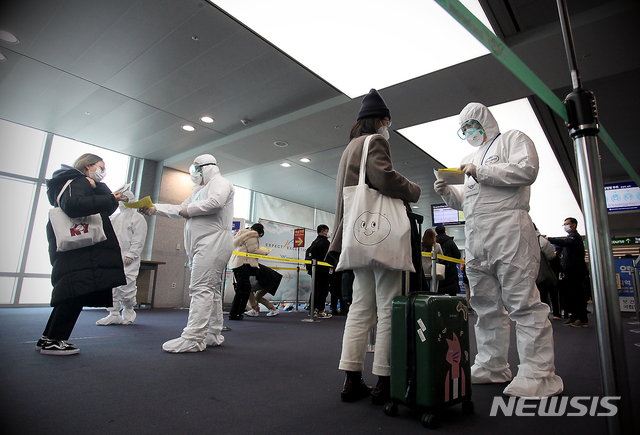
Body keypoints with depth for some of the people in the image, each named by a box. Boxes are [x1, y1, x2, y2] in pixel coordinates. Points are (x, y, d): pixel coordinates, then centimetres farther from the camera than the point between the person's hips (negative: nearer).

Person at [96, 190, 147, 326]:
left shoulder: (138, 218, 2)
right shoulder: (114, 218, 22)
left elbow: (138, 240, -6)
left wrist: (131, 255, -14)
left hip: (129, 258, -6)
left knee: (127, 285, -8)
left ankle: (128, 312, 11)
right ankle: (114, 314, 10)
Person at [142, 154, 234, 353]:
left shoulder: (219, 182, 2)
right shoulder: (200, 190, 32)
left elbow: (215, 202, -18)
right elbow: (180, 209, 31)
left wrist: (189, 210, -6)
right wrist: (156, 208, 20)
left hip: (213, 242, -10)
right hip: (202, 246, 10)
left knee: (201, 288, -15)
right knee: (210, 290, 8)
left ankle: (192, 339, -16)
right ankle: (213, 335, 13)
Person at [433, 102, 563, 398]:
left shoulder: (513, 139, 11)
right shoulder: (469, 159, 29)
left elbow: (527, 170, -10)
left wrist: (480, 172, -7)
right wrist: (447, 192, 10)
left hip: (508, 232, -7)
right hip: (475, 239, 7)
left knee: (522, 303, -8)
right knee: (486, 306, 8)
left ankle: (538, 375, -1)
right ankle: (492, 367, 16)